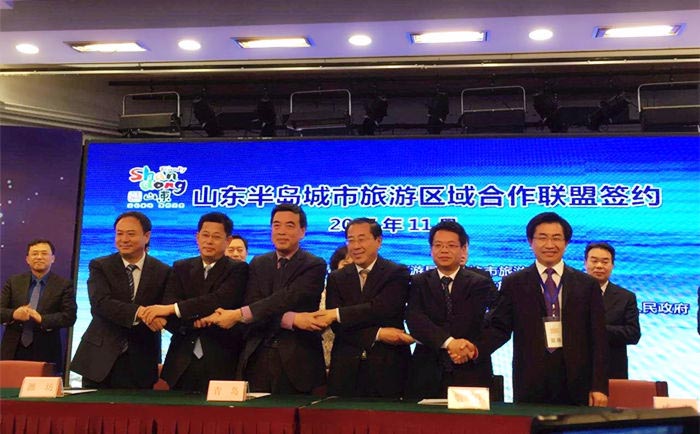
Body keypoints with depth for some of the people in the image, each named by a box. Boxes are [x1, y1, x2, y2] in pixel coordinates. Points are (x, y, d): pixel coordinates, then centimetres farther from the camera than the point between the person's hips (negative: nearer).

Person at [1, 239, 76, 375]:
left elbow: (69, 317, -4)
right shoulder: (13, 282, 13)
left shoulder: (64, 285, 4)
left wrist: (42, 319, -18)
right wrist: (14, 314, -15)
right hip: (13, 352, 2)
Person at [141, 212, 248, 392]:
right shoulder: (181, 268, 12)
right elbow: (167, 315, 2)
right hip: (182, 362, 3)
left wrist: (174, 308, -19)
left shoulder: (238, 269, 2)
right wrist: (192, 322, -18)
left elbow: (220, 300, -16)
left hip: (221, 363, -3)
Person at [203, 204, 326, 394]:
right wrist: (291, 320, -20)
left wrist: (239, 315, -22)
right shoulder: (258, 264, 12)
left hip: (296, 362, -3)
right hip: (258, 359, 3)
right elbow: (252, 305, -3)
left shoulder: (315, 266, -1)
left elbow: (287, 298, -16)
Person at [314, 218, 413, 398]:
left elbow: (382, 308, -14)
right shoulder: (336, 278, 10)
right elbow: (337, 326, 0)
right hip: (346, 369, 3)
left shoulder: (397, 273, 2)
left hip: (388, 368, -2)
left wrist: (338, 314, -15)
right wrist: (378, 334, -12)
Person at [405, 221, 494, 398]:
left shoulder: (480, 283, 5)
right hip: (428, 375, 1)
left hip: (469, 375, -1)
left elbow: (471, 321, -9)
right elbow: (414, 319, -9)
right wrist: (448, 342, -22)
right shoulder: (419, 282, 7)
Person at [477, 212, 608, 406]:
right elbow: (499, 328, 3)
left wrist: (599, 387, -1)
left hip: (576, 385, 1)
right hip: (530, 385, 0)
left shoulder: (587, 285, 8)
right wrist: (476, 349, -16)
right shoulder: (513, 284, 7)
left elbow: (598, 339, 5)